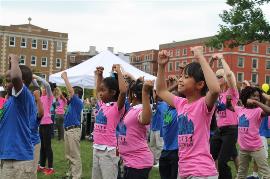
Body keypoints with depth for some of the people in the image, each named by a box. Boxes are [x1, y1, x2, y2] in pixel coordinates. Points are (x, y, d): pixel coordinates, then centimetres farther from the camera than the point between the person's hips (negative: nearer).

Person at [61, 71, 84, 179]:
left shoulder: (78, 102, -11)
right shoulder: (72, 102, 14)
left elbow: (70, 90, -19)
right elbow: (70, 92, 23)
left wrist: (65, 77, -11)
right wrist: (64, 78, 16)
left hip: (73, 130, -10)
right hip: (67, 130, 10)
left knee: (75, 156, -8)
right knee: (68, 155, 16)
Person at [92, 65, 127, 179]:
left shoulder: (117, 107, -11)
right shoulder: (102, 105, 9)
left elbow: (123, 91, -29)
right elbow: (98, 90, 28)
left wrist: (119, 71, -20)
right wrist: (99, 75, 16)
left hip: (109, 150, -8)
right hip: (97, 149, 8)